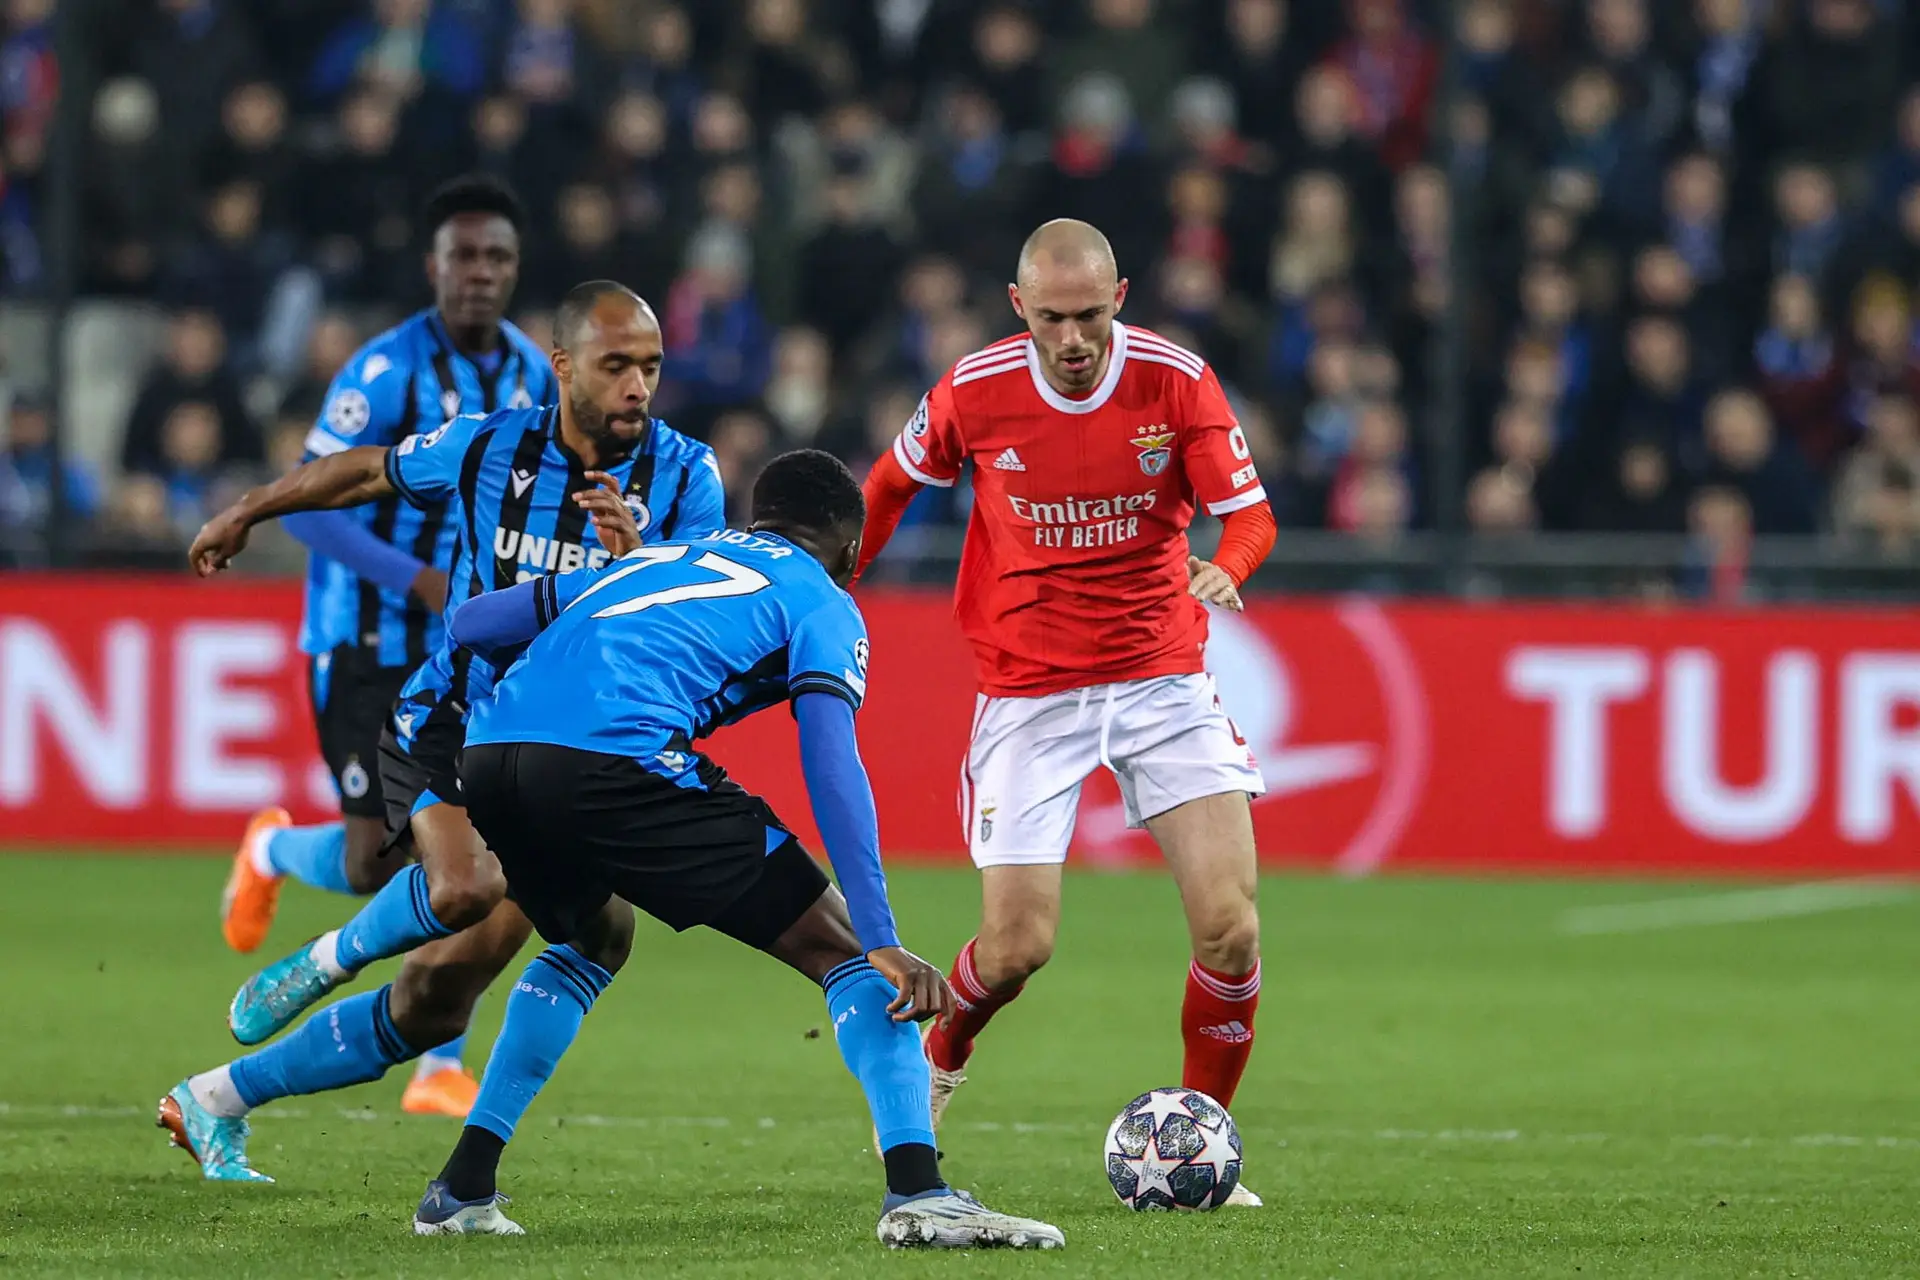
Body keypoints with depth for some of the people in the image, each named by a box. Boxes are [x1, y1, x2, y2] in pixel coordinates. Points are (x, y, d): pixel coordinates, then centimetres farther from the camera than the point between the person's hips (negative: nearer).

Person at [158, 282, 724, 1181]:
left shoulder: (683, 475, -9)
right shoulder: (488, 449, -9)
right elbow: (367, 472, 11)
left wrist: (637, 563, -38)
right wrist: (246, 513, 24)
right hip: (449, 728, -2)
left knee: (437, 1003, 0)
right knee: (464, 890, -34)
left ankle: (218, 1101, 17)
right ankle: (335, 955, 0)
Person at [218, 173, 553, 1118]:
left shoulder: (532, 373, 3)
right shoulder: (386, 372, -17)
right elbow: (306, 507, -19)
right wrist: (421, 582, -27)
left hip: (471, 650, 5)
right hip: (368, 649, -5)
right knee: (375, 864, -8)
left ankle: (440, 1070, 2)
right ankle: (273, 852, 29)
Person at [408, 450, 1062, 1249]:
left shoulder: (652, 559, 35)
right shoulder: (820, 603, 17)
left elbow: (467, 623, 34)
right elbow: (831, 767, 1)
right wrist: (885, 944, -6)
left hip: (486, 758, 6)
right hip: (614, 757, -6)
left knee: (595, 938, 36)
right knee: (838, 946, 5)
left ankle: (462, 1189, 30)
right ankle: (918, 1194, -12)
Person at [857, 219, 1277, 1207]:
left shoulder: (1176, 379, -10)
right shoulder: (973, 393, -9)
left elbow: (1249, 512, -8)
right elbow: (891, 486, 10)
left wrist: (1227, 565, -30)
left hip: (1163, 679, 1)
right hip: (1028, 694, -1)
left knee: (1229, 928, -12)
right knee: (1017, 947, -6)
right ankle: (939, 1056, 30)